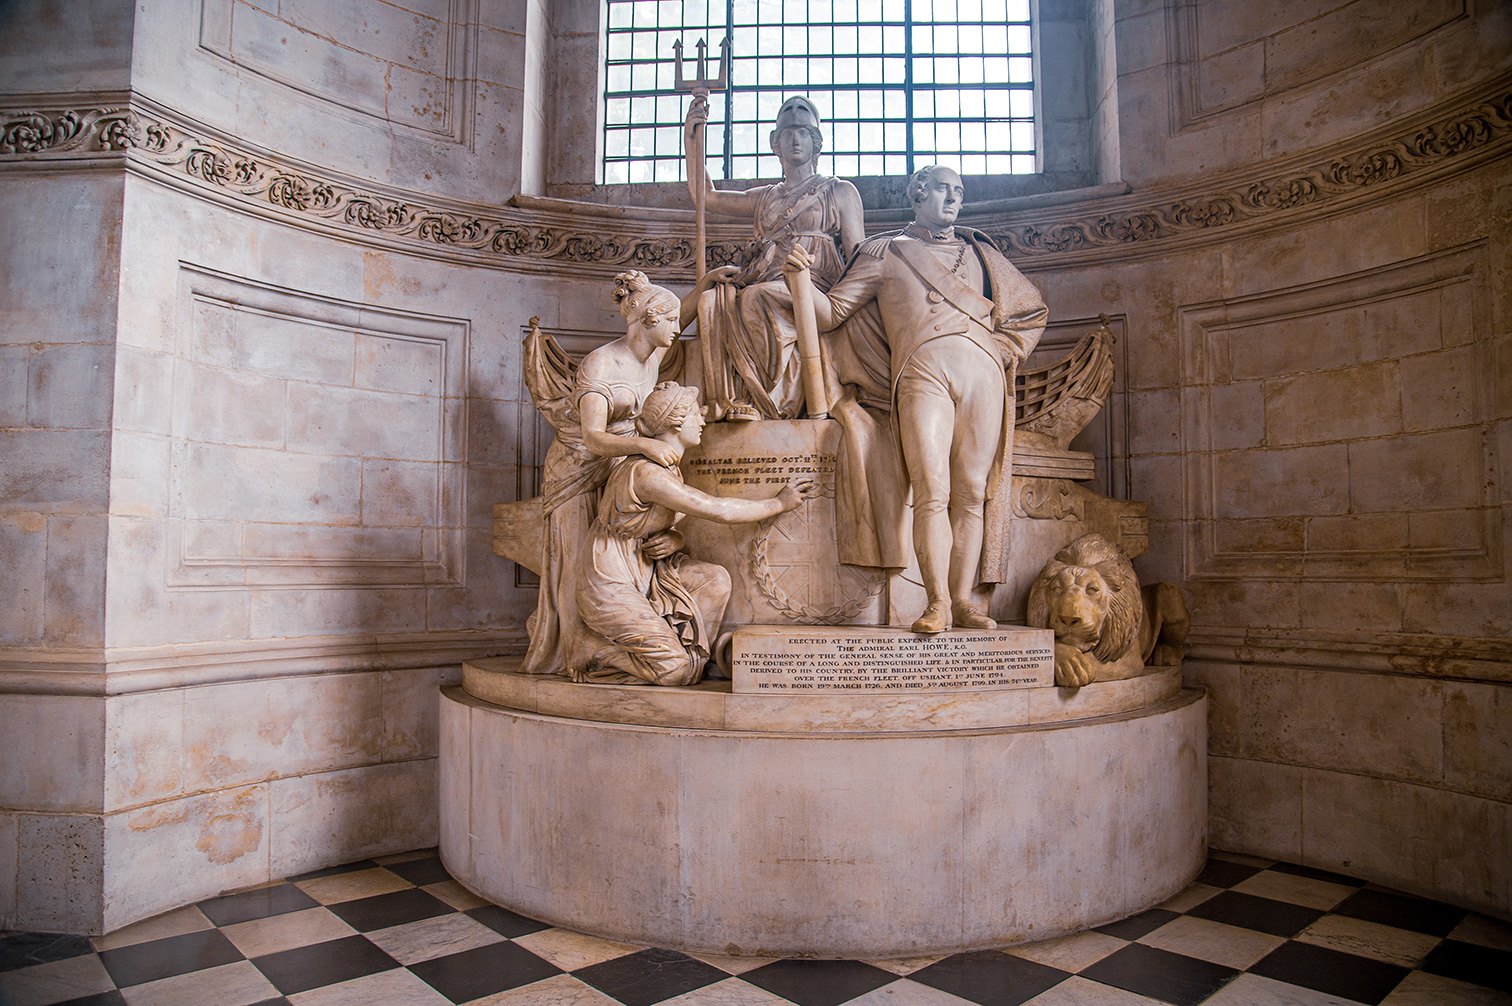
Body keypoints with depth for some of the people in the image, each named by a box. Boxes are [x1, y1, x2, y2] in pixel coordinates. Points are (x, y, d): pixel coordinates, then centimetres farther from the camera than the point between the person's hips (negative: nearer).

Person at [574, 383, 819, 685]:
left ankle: (690, 655, 3)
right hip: (610, 589, -9)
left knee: (715, 579, -12)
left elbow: (667, 527, 13)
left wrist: (674, 541, -13)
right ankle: (600, 656, 5)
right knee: (673, 671, -15)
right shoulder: (645, 473, -24)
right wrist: (779, 503, -11)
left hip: (643, 573, 9)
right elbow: (719, 510, -24)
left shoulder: (670, 467, 7)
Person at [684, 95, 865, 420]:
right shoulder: (764, 198, 31)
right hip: (764, 284, 4)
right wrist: (691, 139, 22)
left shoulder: (840, 192, 20)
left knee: (754, 298, -36)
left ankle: (778, 405, -33)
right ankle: (733, 405, -36)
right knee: (712, 301, -28)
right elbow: (704, 196, 31)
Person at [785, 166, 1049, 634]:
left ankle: (963, 599, 0)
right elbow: (831, 312, 14)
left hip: (982, 371, 3)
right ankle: (937, 603, -12)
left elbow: (1033, 312, 31)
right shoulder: (884, 253, 20)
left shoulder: (979, 252, 27)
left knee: (972, 492, -4)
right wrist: (803, 282, -6)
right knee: (932, 492, -15)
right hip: (921, 373, -3)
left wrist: (1003, 353, 14)